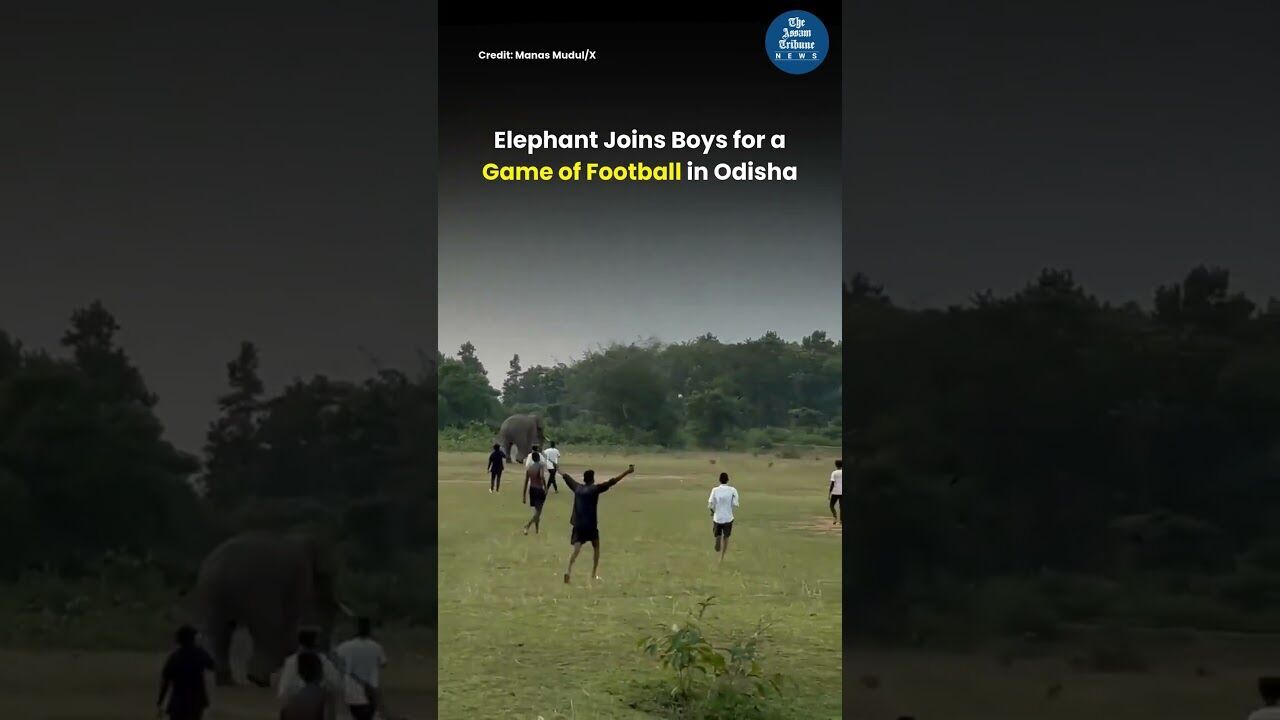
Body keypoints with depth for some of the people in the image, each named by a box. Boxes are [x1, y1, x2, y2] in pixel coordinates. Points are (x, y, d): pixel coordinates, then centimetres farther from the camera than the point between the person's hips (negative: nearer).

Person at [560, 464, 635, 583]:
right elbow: (611, 483, -15)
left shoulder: (577, 487, 6)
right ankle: (594, 574, 17)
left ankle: (569, 571, -26)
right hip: (590, 525, -4)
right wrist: (626, 472, -16)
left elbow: (567, 477, 25)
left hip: (577, 524, 4)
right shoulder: (595, 489, -8)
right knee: (596, 547, 17)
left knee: (576, 549, -4)